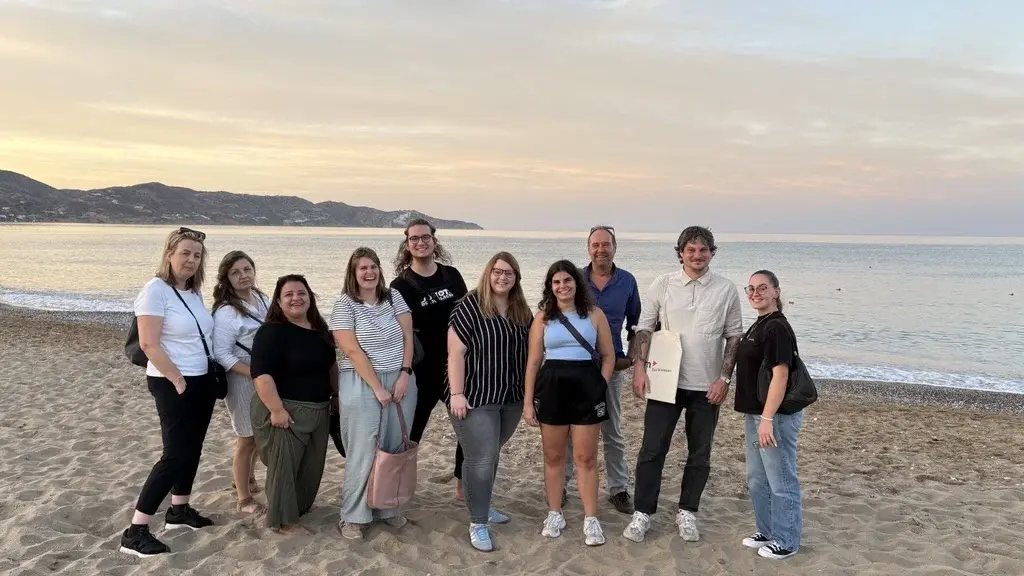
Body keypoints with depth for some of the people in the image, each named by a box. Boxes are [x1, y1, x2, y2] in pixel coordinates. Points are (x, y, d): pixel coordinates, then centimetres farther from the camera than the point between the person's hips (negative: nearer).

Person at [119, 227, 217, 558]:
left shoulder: (194, 292, 8)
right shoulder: (156, 290, -16)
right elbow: (149, 344, -21)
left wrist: (214, 374, 9)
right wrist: (178, 380, -18)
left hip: (203, 381, 8)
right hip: (172, 385, -8)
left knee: (192, 448, 16)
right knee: (175, 454, -9)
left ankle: (179, 511, 32)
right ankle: (135, 532, -1)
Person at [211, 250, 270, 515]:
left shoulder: (263, 300, 5)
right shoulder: (226, 311, -18)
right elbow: (222, 354, -20)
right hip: (242, 379, -7)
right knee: (247, 440, 4)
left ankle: (248, 479, 42)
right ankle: (244, 499, 19)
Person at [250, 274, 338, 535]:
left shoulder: (320, 329, 9)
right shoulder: (272, 331, -15)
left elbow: (331, 364, 21)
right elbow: (261, 373, -23)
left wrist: (336, 394, 20)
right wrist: (276, 409, -26)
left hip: (318, 411, 8)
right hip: (285, 410, -8)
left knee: (312, 465, 15)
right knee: (284, 465, -1)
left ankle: (299, 506, 34)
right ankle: (283, 520, 11)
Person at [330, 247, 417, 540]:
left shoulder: (394, 297, 6)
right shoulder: (344, 306, -6)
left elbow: (408, 337, 3)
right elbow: (353, 352, -12)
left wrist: (404, 375, -9)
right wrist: (377, 388, -15)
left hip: (400, 381, 4)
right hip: (362, 385, -4)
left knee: (395, 447, 8)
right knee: (363, 451, -2)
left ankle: (389, 507, 24)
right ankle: (353, 516, 11)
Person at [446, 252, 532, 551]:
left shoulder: (522, 311, 8)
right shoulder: (470, 306, -11)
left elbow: (529, 352, 17)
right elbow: (456, 352, -14)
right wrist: (456, 393, -19)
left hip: (512, 397, 6)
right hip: (476, 397, -6)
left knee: (491, 454, 18)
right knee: (481, 459, -5)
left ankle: (481, 505, 35)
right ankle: (477, 523, 7)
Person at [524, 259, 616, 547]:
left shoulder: (594, 314, 4)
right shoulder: (543, 317, 5)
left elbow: (608, 356, 7)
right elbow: (533, 361, 4)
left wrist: (600, 388, -4)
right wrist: (528, 401, 0)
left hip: (587, 386, -1)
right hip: (552, 387, 1)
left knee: (586, 457, 3)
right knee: (553, 456, 10)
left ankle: (591, 519, 12)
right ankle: (554, 514, 23)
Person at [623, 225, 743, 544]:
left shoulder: (726, 289, -1)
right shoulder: (662, 284, -2)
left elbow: (734, 336, 2)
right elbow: (644, 327, 0)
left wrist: (724, 378, -6)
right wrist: (640, 369, -9)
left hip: (707, 386, 1)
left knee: (700, 454, 11)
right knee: (652, 449, 2)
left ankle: (687, 513, 26)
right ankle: (642, 513, 14)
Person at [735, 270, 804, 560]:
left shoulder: (777, 327, -17)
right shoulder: (757, 325, 13)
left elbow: (780, 376, -22)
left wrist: (767, 418, -25)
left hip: (776, 416, -10)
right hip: (755, 414, 10)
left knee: (781, 482, 3)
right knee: (757, 479, 19)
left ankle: (785, 542, 16)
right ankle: (767, 531, 33)